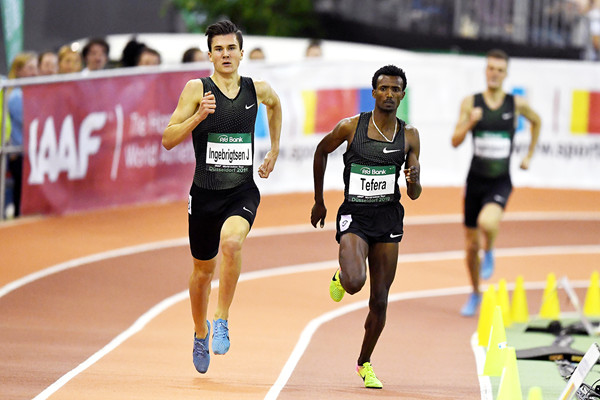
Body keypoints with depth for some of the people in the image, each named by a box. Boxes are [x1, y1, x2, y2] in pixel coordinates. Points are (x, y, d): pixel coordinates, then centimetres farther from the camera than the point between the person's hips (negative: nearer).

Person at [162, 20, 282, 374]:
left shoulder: (258, 90, 1)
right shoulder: (197, 89, -6)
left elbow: (275, 104, 27)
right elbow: (168, 140, -9)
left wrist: (275, 151, 25)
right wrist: (199, 115, -23)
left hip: (242, 191, 0)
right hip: (205, 194, 0)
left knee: (231, 242, -32)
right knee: (204, 270, 15)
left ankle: (222, 322, -18)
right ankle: (200, 334, 41)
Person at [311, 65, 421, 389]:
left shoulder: (409, 135, 2)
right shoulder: (351, 127, -5)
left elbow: (414, 194, 5)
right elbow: (321, 152, 13)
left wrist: (413, 180, -19)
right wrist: (318, 201, 16)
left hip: (388, 217, 3)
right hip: (354, 216, -3)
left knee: (379, 301, 5)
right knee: (354, 283, -27)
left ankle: (364, 363, 24)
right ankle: (341, 277, 12)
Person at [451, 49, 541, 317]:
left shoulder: (517, 104, -3)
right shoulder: (471, 102, -3)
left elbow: (536, 121, 19)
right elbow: (455, 141, -6)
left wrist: (529, 156, 16)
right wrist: (470, 122, -23)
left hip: (500, 182, -2)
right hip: (476, 180, 2)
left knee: (487, 223, -33)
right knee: (471, 245, 9)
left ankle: (489, 253, 2)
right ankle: (475, 295, 32)